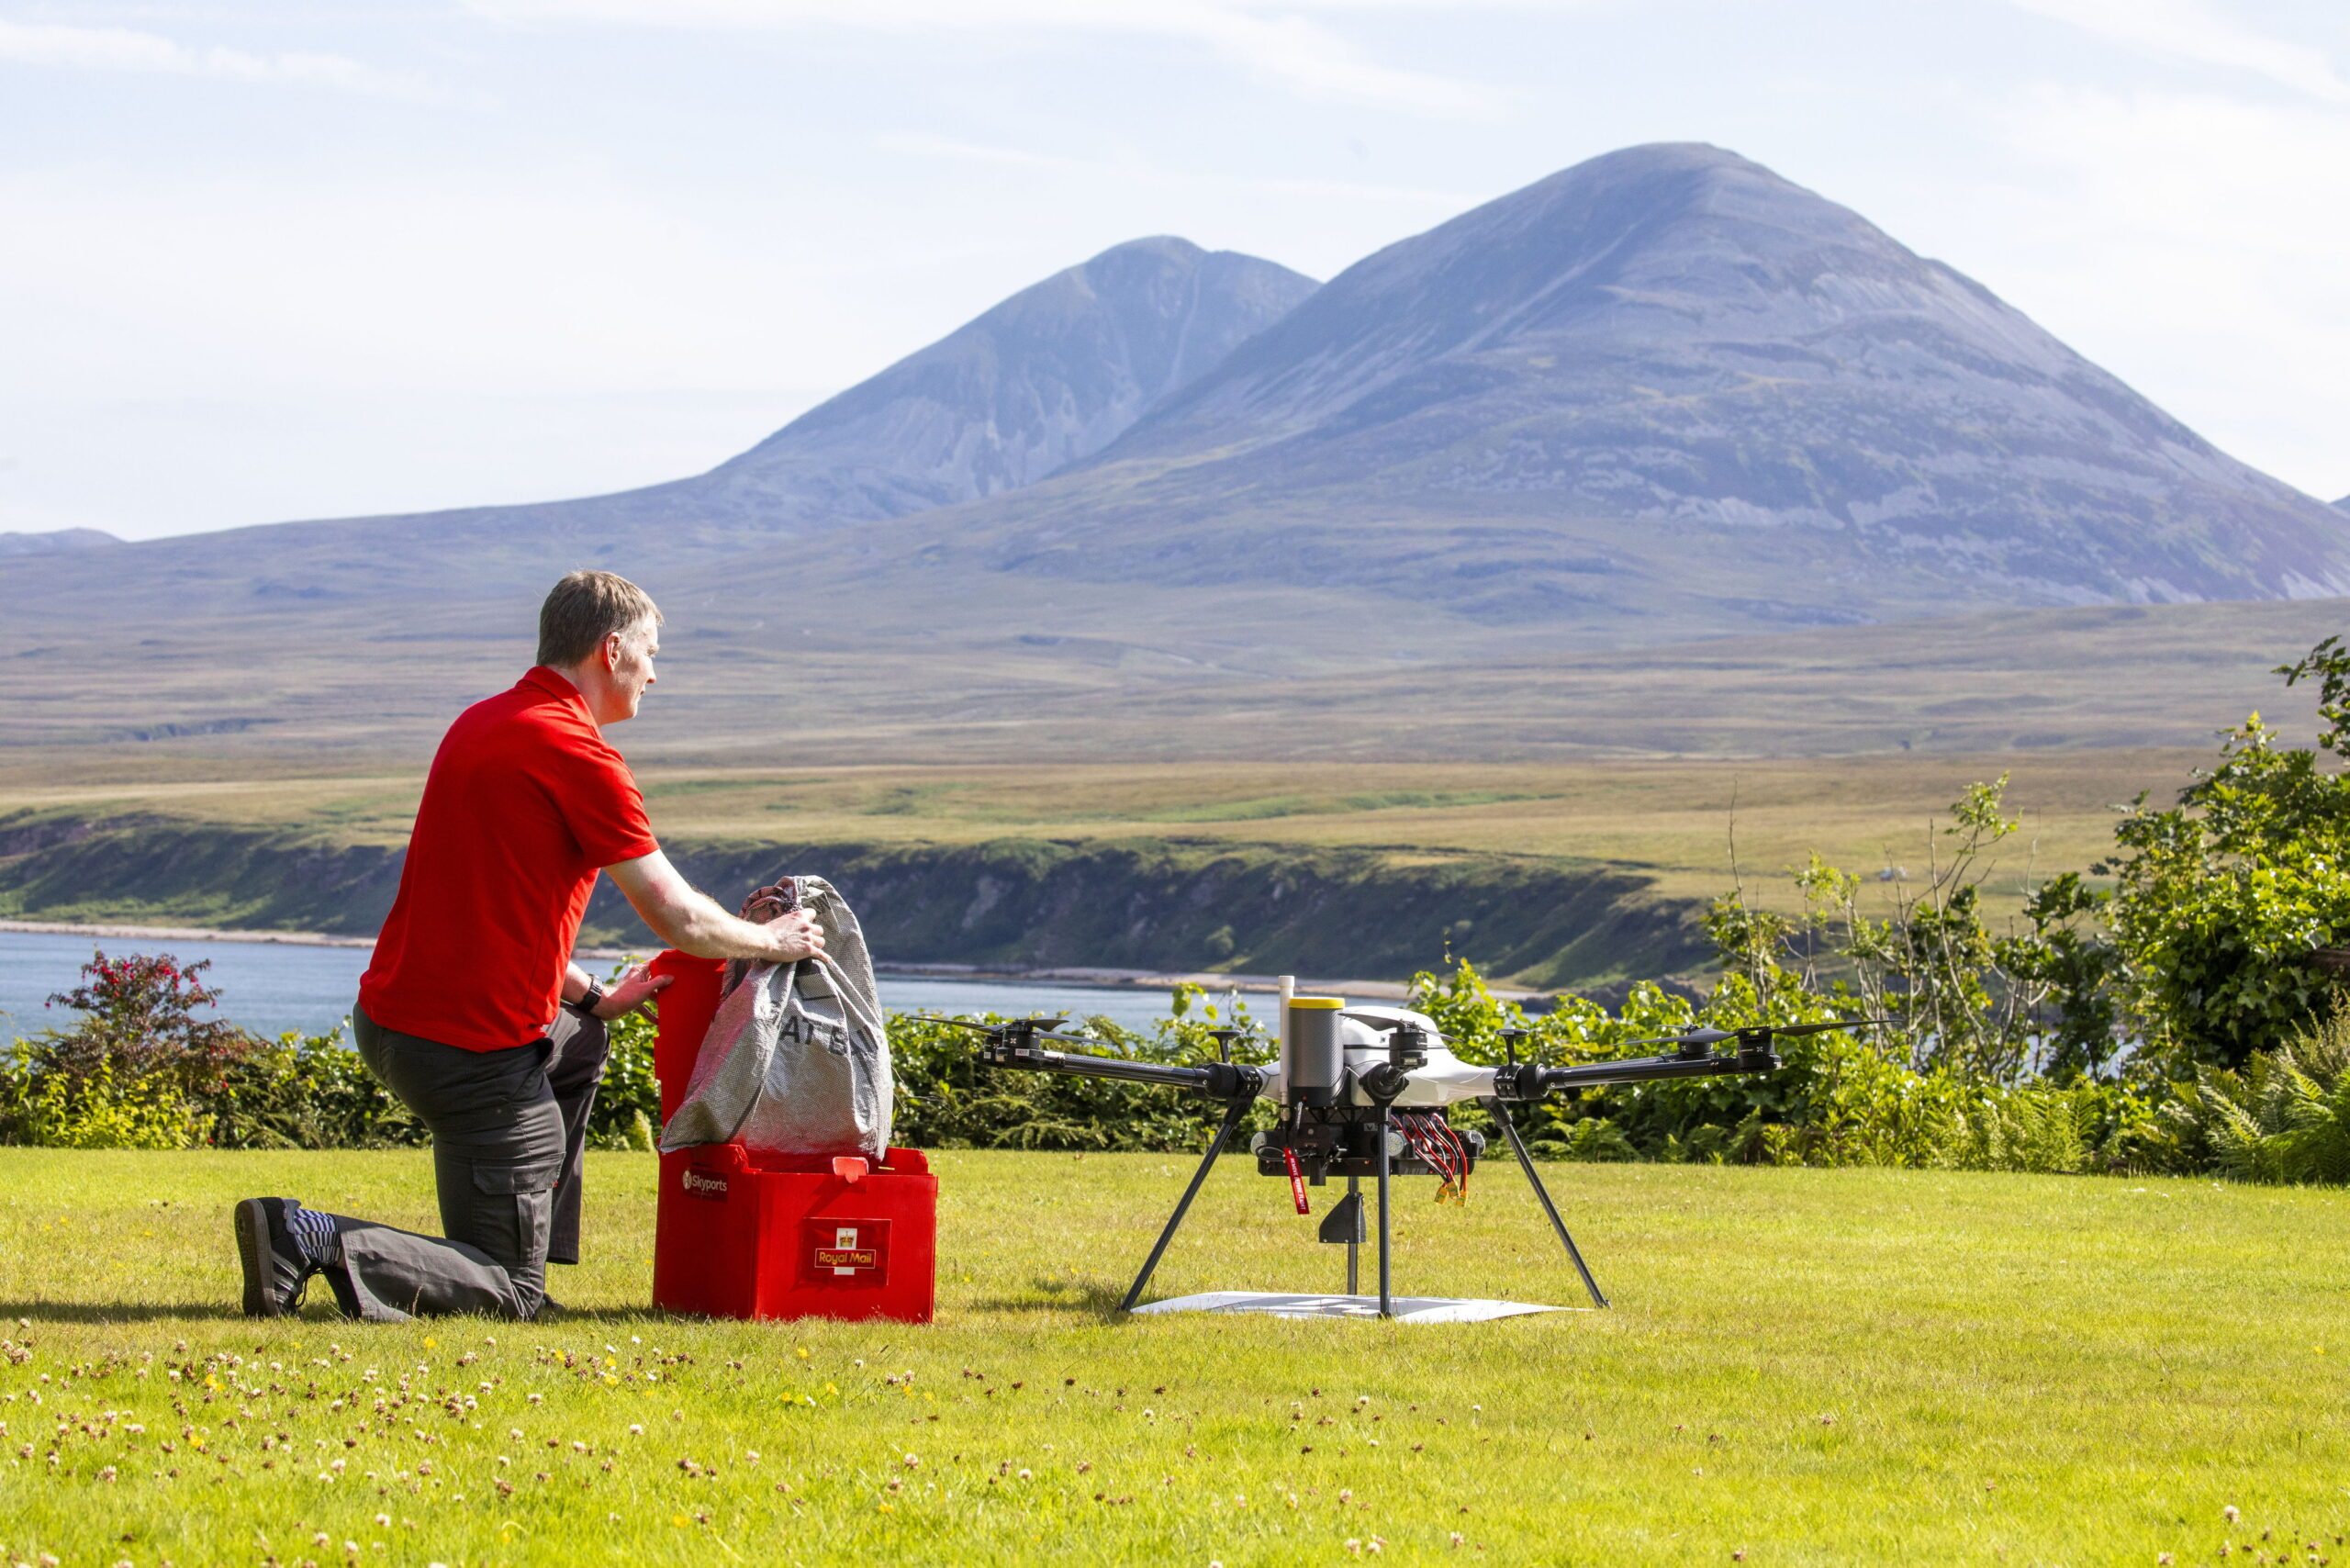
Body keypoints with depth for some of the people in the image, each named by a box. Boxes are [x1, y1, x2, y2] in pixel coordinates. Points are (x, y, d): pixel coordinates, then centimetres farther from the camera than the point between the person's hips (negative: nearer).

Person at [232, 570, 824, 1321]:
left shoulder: (482, 724, 14)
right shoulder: (580, 755, -14)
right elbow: (678, 920, -10)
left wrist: (592, 998, 25)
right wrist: (771, 941, 9)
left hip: (389, 1013, 9)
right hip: (473, 1050, -9)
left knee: (579, 1044, 37)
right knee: (509, 1292, -2)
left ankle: (536, 1256, 30)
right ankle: (318, 1241, -19)